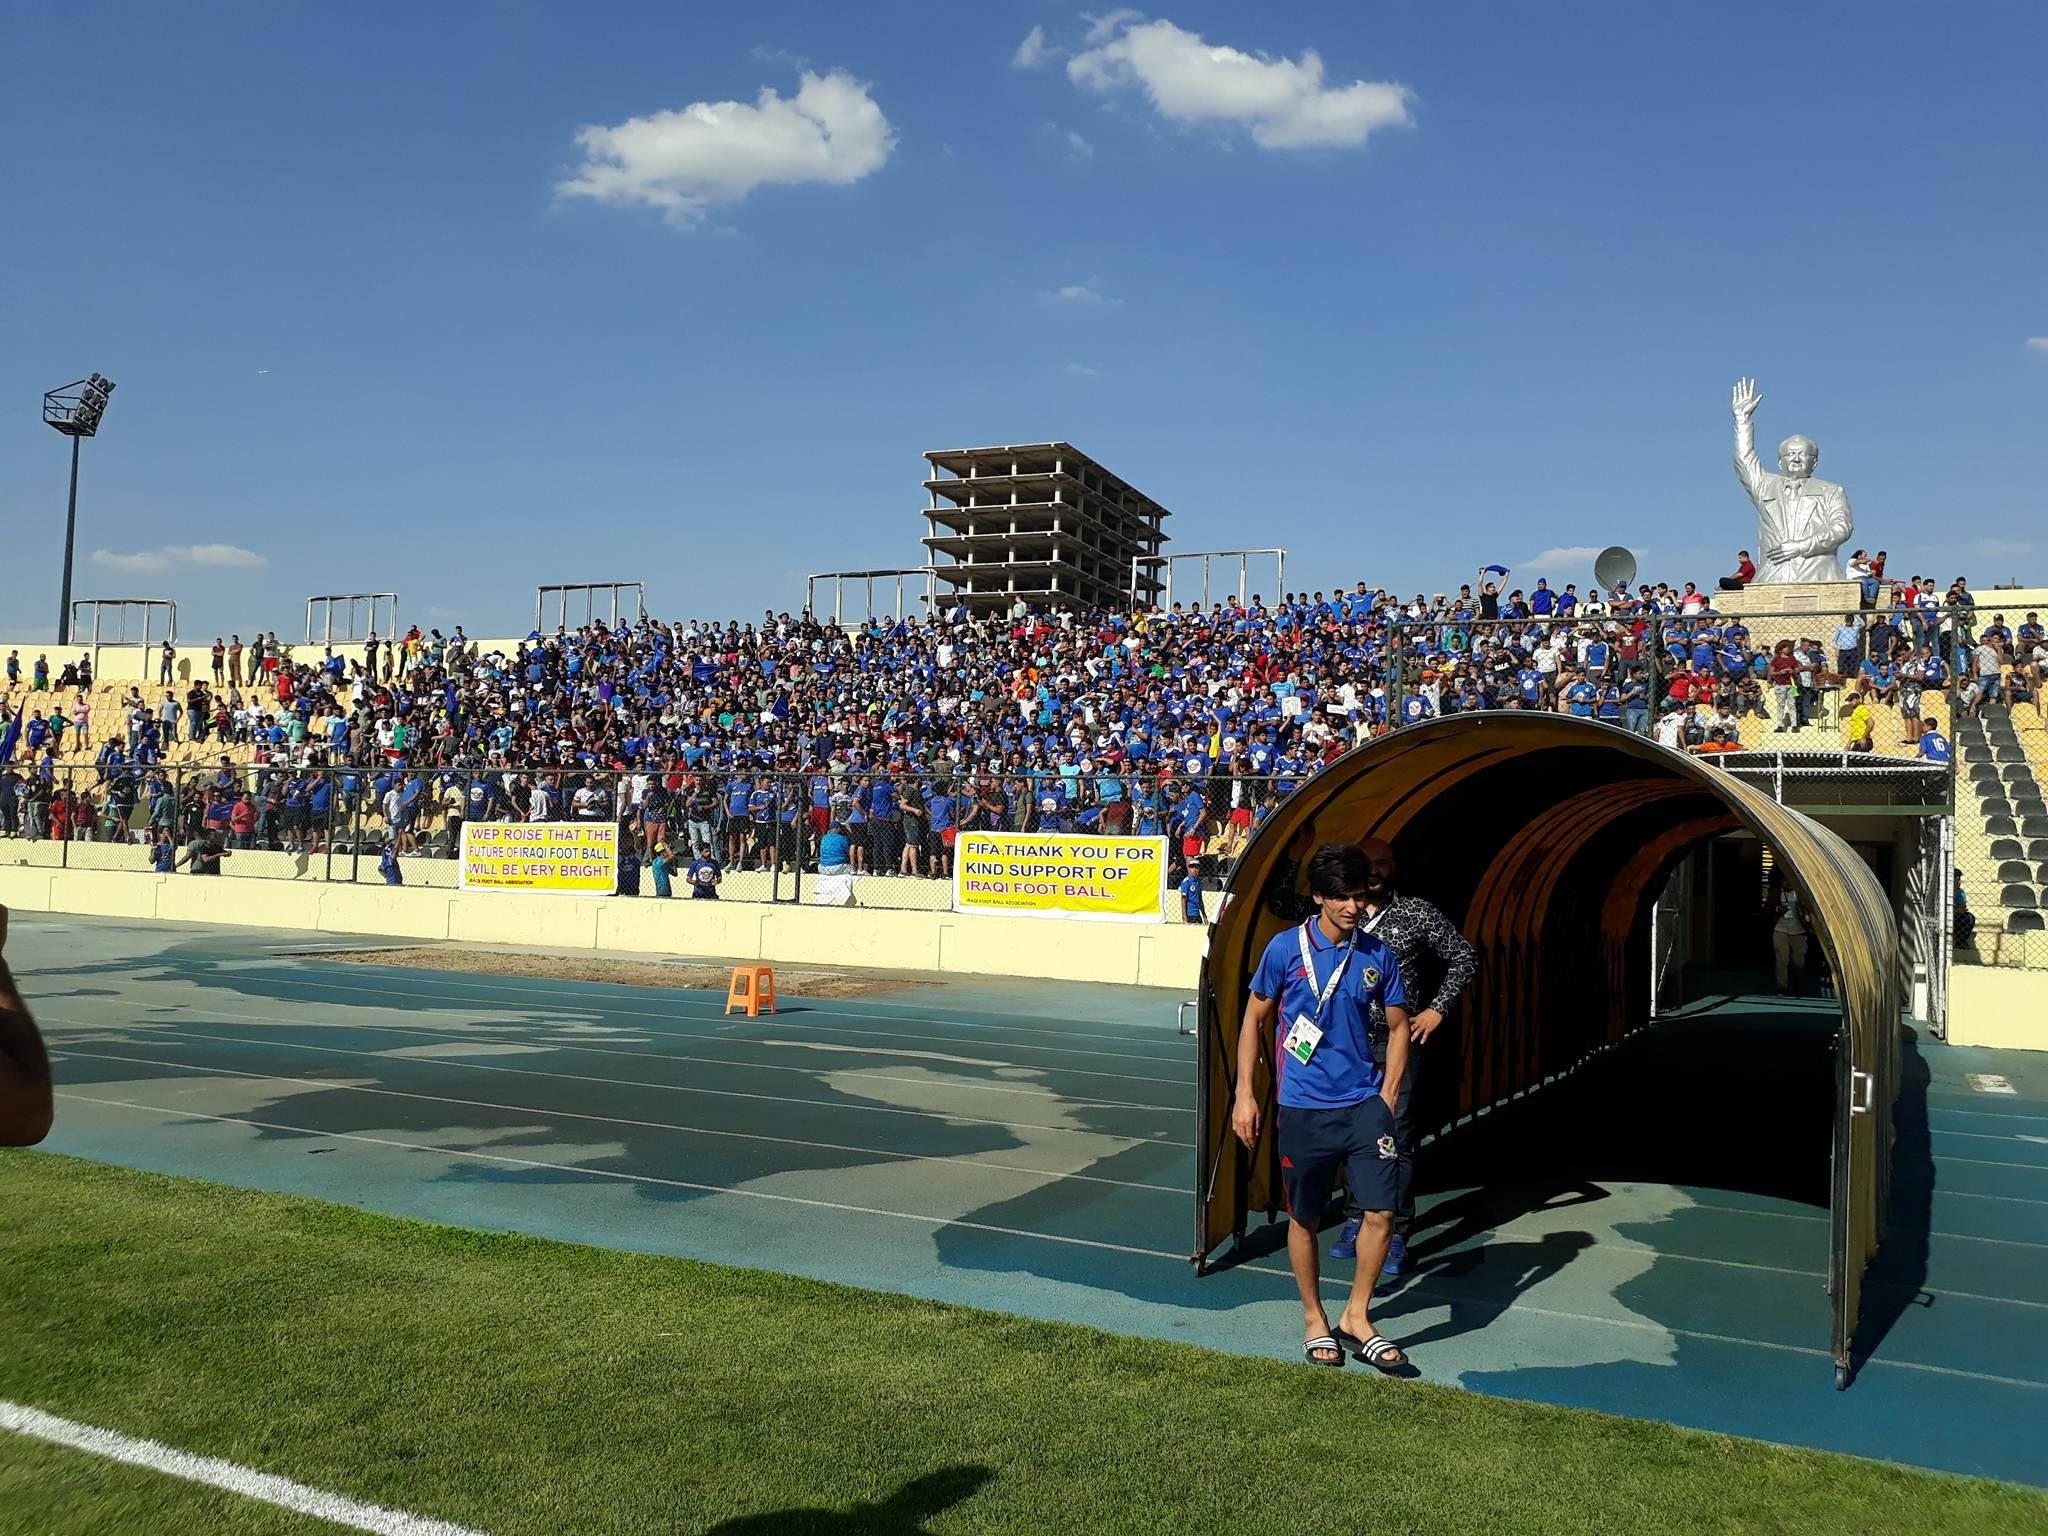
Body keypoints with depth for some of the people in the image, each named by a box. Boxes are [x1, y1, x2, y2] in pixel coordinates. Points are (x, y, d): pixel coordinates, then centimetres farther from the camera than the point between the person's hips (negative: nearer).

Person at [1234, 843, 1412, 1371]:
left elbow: (1397, 1027, 12)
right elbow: (1254, 1020, 4)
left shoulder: (1378, 955, 2)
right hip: (1302, 1108, -1)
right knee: (1304, 1219, 8)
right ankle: (1314, 1320, 29)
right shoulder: (1286, 948, -4)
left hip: (1364, 1103, 2)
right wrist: (1245, 1094, 1)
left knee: (1382, 1210, -7)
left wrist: (1387, 1097, 3)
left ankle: (1356, 1317, 14)